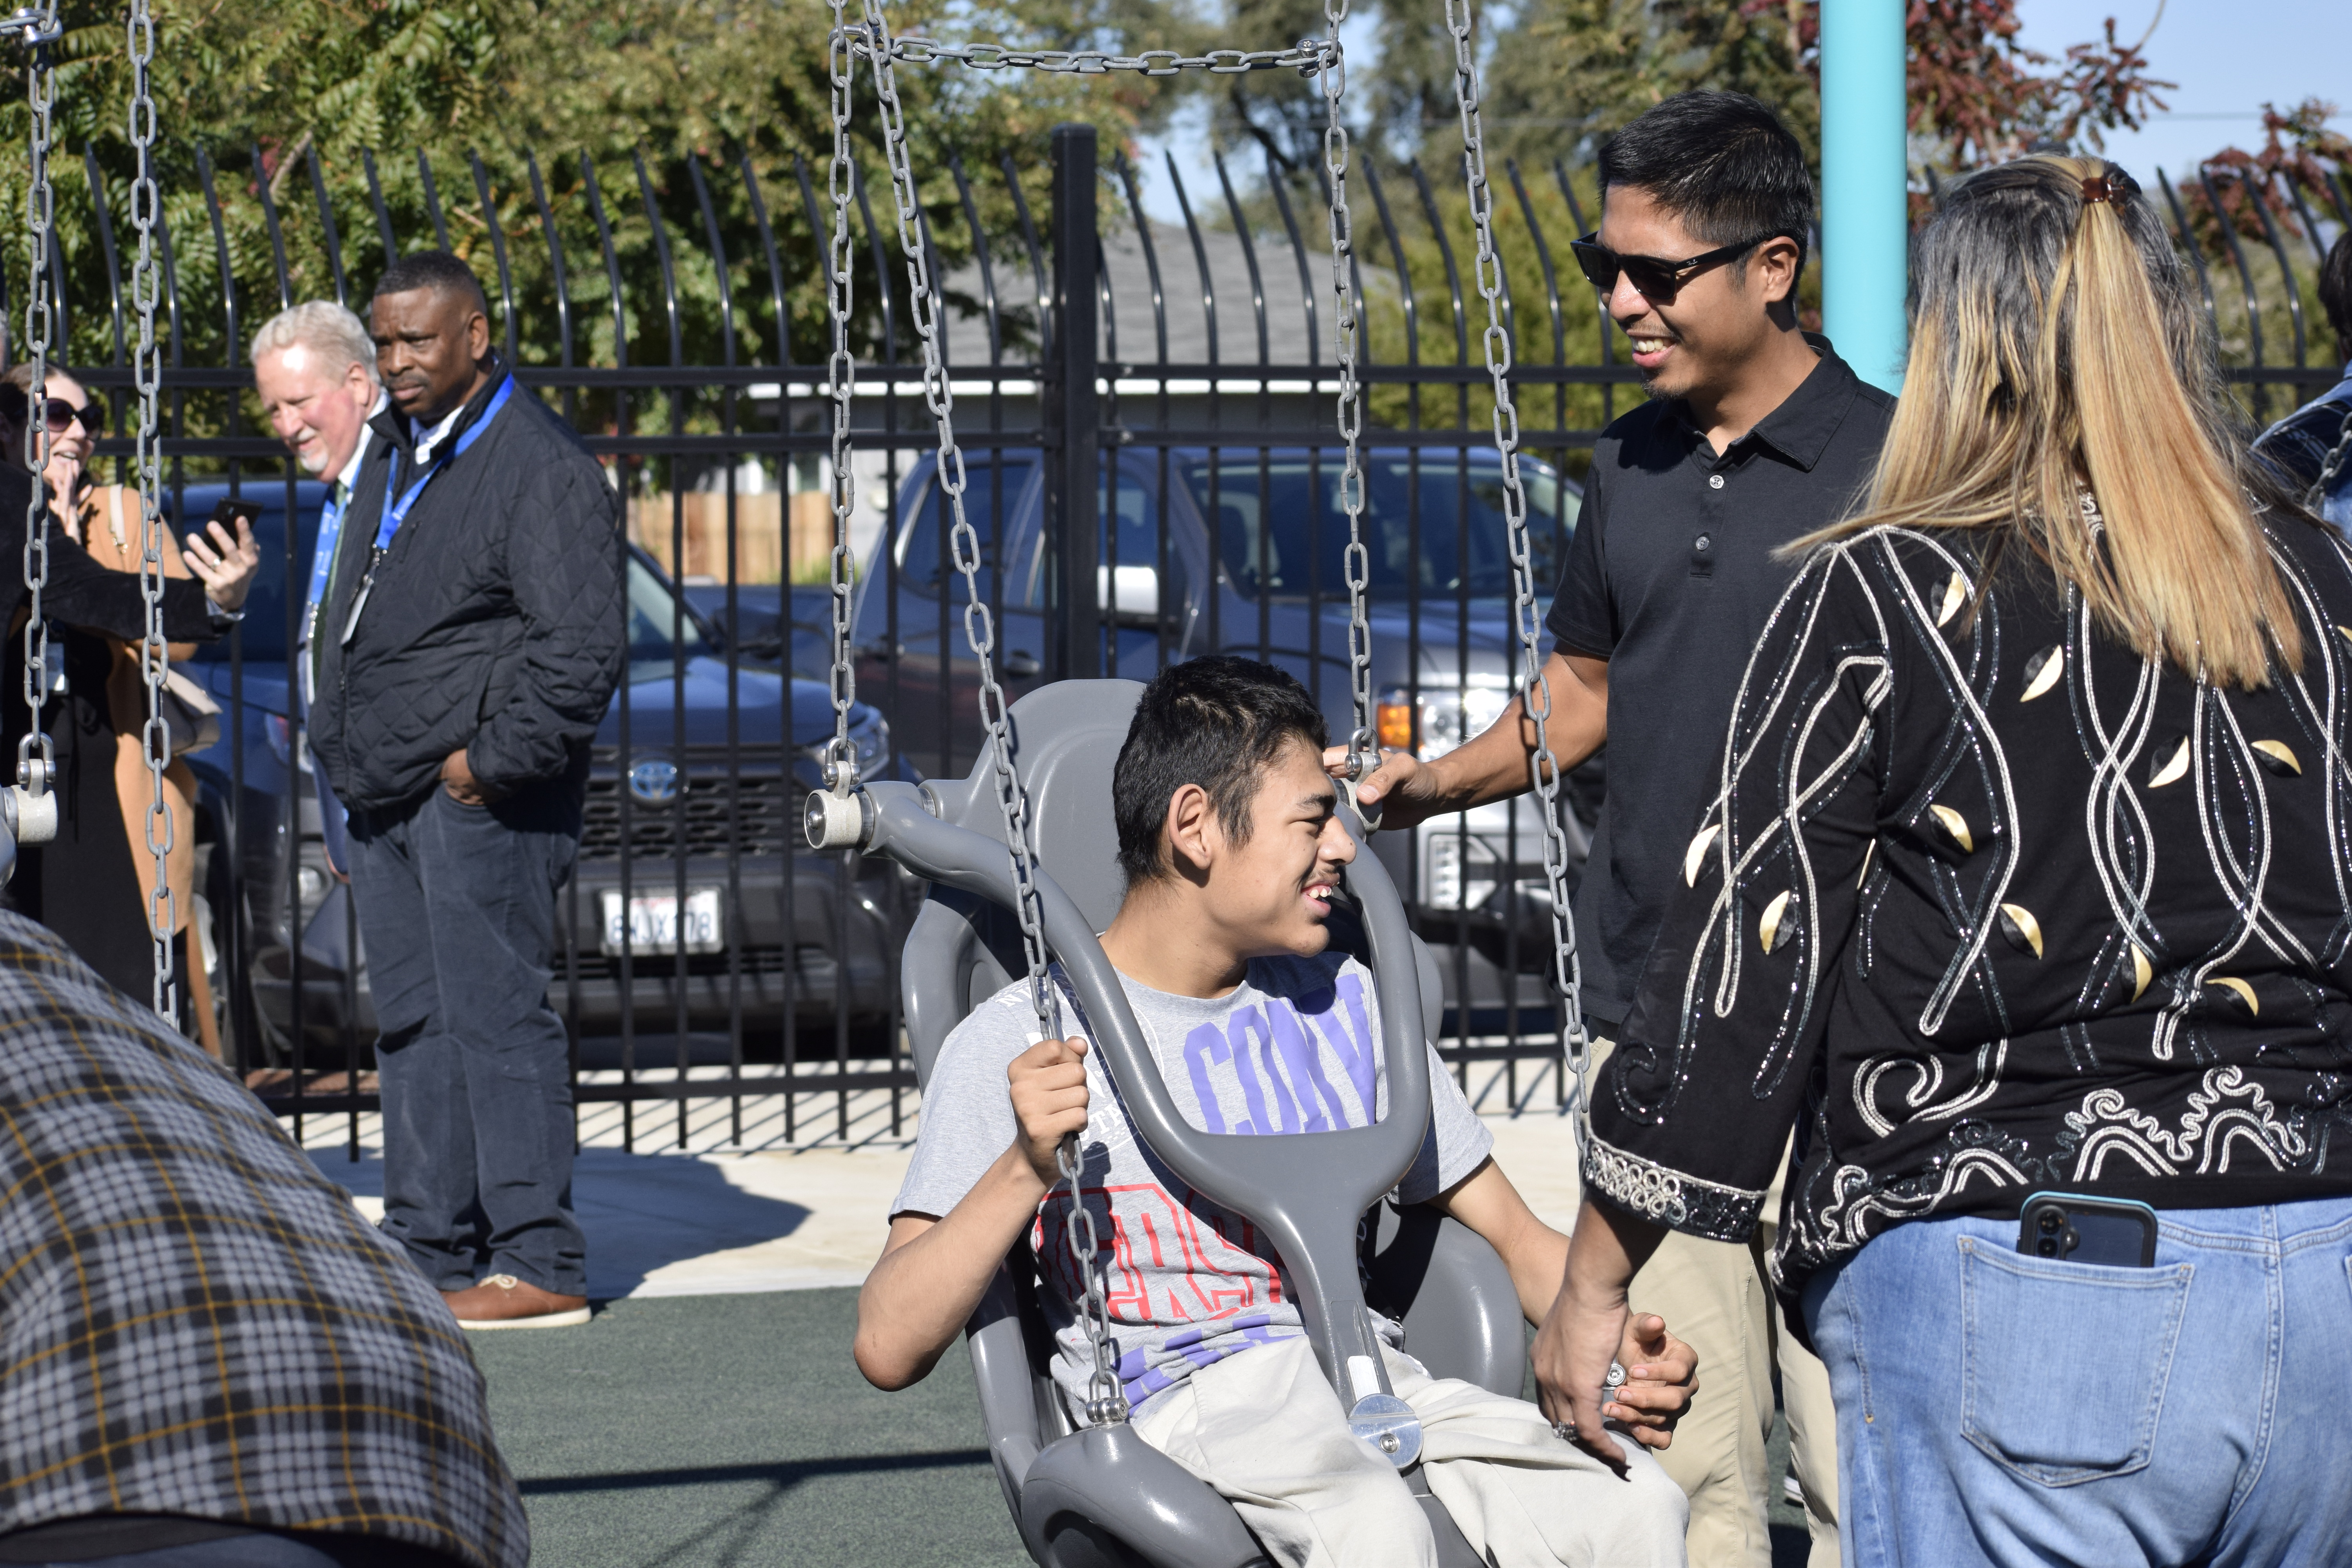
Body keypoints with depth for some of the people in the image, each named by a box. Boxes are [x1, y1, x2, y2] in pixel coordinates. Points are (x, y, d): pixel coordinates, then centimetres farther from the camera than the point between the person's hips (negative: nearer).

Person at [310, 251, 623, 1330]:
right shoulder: (393, 455, 17)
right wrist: (345, 753, 17)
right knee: (412, 1024, 12)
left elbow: (582, 650, -17)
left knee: (494, 1015, -9)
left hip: (481, 798, -9)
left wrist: (494, 760, -16)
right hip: (387, 796, 9)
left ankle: (540, 1265, -7)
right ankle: (429, 1253, 18)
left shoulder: (541, 468, -12)